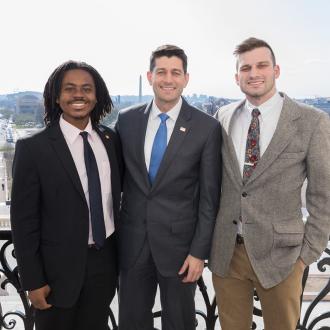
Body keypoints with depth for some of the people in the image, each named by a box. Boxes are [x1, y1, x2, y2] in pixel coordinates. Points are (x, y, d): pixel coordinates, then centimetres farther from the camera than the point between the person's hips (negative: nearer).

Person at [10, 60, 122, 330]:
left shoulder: (111, 139, 0)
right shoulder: (33, 147, -14)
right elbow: (24, 220, -11)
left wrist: (121, 251, 10)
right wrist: (33, 281, -10)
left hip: (105, 262, 4)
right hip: (59, 267, -4)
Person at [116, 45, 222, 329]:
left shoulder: (207, 127, -8)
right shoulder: (127, 120, 1)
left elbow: (209, 197, -6)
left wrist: (200, 251, -7)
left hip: (179, 242, -2)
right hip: (132, 242, 3)